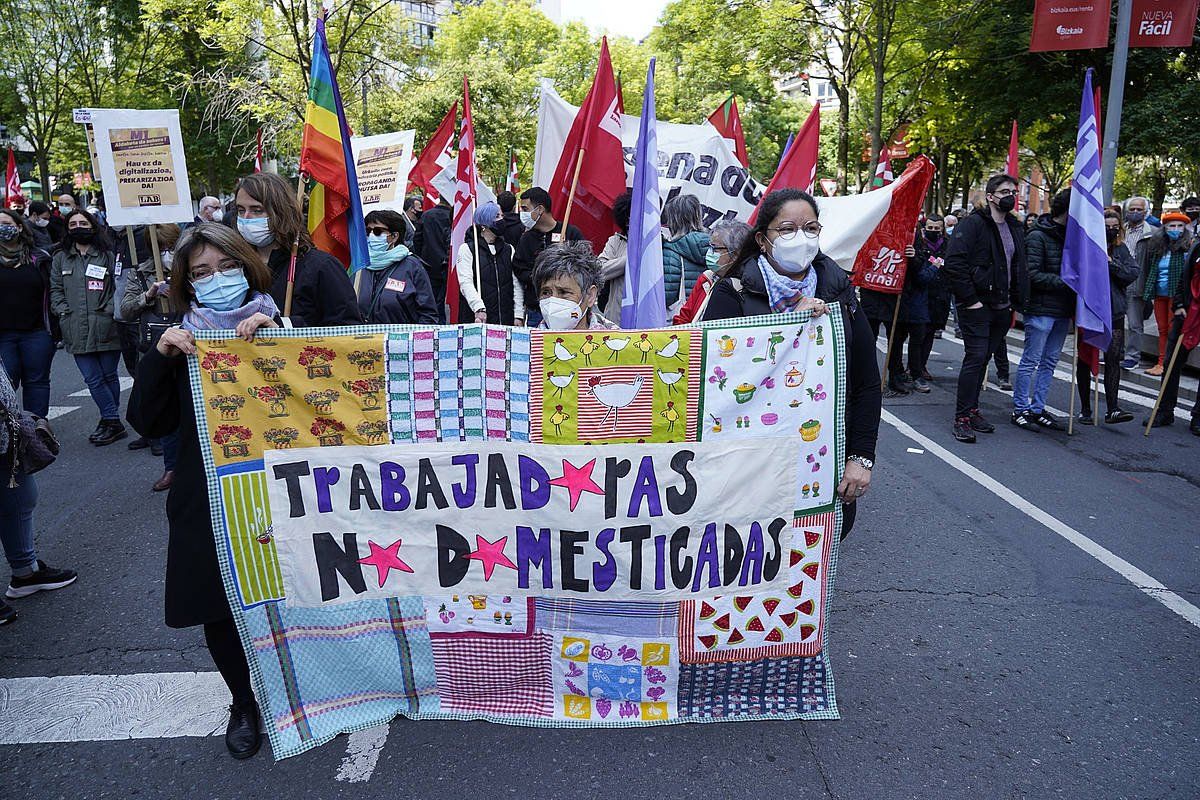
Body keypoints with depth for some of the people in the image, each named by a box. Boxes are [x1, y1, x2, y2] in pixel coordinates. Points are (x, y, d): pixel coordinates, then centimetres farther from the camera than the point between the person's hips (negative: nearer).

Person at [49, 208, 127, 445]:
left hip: (105, 328, -3)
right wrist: (63, 310, -1)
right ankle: (114, 423, 5)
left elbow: (119, 287, 0)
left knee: (109, 376, 5)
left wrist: (109, 309, -12)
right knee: (93, 380, -2)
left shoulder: (108, 256, 4)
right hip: (77, 331, 3)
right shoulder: (60, 258, 14)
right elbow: (55, 289, 13)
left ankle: (109, 421, 15)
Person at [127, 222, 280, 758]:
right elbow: (149, 423, 1)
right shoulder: (183, 343, 7)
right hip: (206, 503, 2)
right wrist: (160, 357, -11)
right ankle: (243, 703, 35)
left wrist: (276, 336, -22)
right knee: (216, 610, 9)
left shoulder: (278, 327, 1)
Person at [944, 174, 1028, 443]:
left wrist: (1016, 301, 11)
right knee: (975, 358, -10)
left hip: (1001, 309, 7)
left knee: (982, 360, 12)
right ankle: (962, 418, -6)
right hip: (976, 307, -7)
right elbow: (953, 263, -19)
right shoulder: (973, 224, -9)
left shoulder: (1015, 228, 15)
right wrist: (969, 299, -18)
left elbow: (1019, 268, 23)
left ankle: (972, 411, 22)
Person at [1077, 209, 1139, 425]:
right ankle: (1085, 409, 15)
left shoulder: (1120, 249, 9)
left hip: (1114, 312, 3)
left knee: (1113, 359, -2)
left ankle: (1113, 409, 0)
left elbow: (1133, 273, -2)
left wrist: (1111, 263, -13)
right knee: (1085, 360, 6)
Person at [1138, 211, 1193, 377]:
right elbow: (1149, 271, 15)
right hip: (1159, 294, 5)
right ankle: (1161, 363, 15)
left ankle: (1168, 365, 2)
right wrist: (1147, 294, 11)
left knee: (1174, 330, -2)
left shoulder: (1188, 246, -5)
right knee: (1162, 330, 10)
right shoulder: (1156, 246, 9)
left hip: (1177, 294, -5)